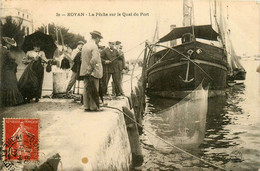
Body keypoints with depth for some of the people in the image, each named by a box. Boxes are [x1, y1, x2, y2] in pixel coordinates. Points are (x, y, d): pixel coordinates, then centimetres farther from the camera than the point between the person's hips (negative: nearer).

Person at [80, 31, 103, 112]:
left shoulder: (84, 46, 11)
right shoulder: (94, 46, -13)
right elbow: (94, 59, -26)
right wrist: (90, 69, -20)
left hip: (85, 71, 7)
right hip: (93, 71, -7)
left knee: (86, 89, 9)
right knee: (94, 90, 0)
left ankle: (86, 106, 12)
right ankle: (93, 107, 4)